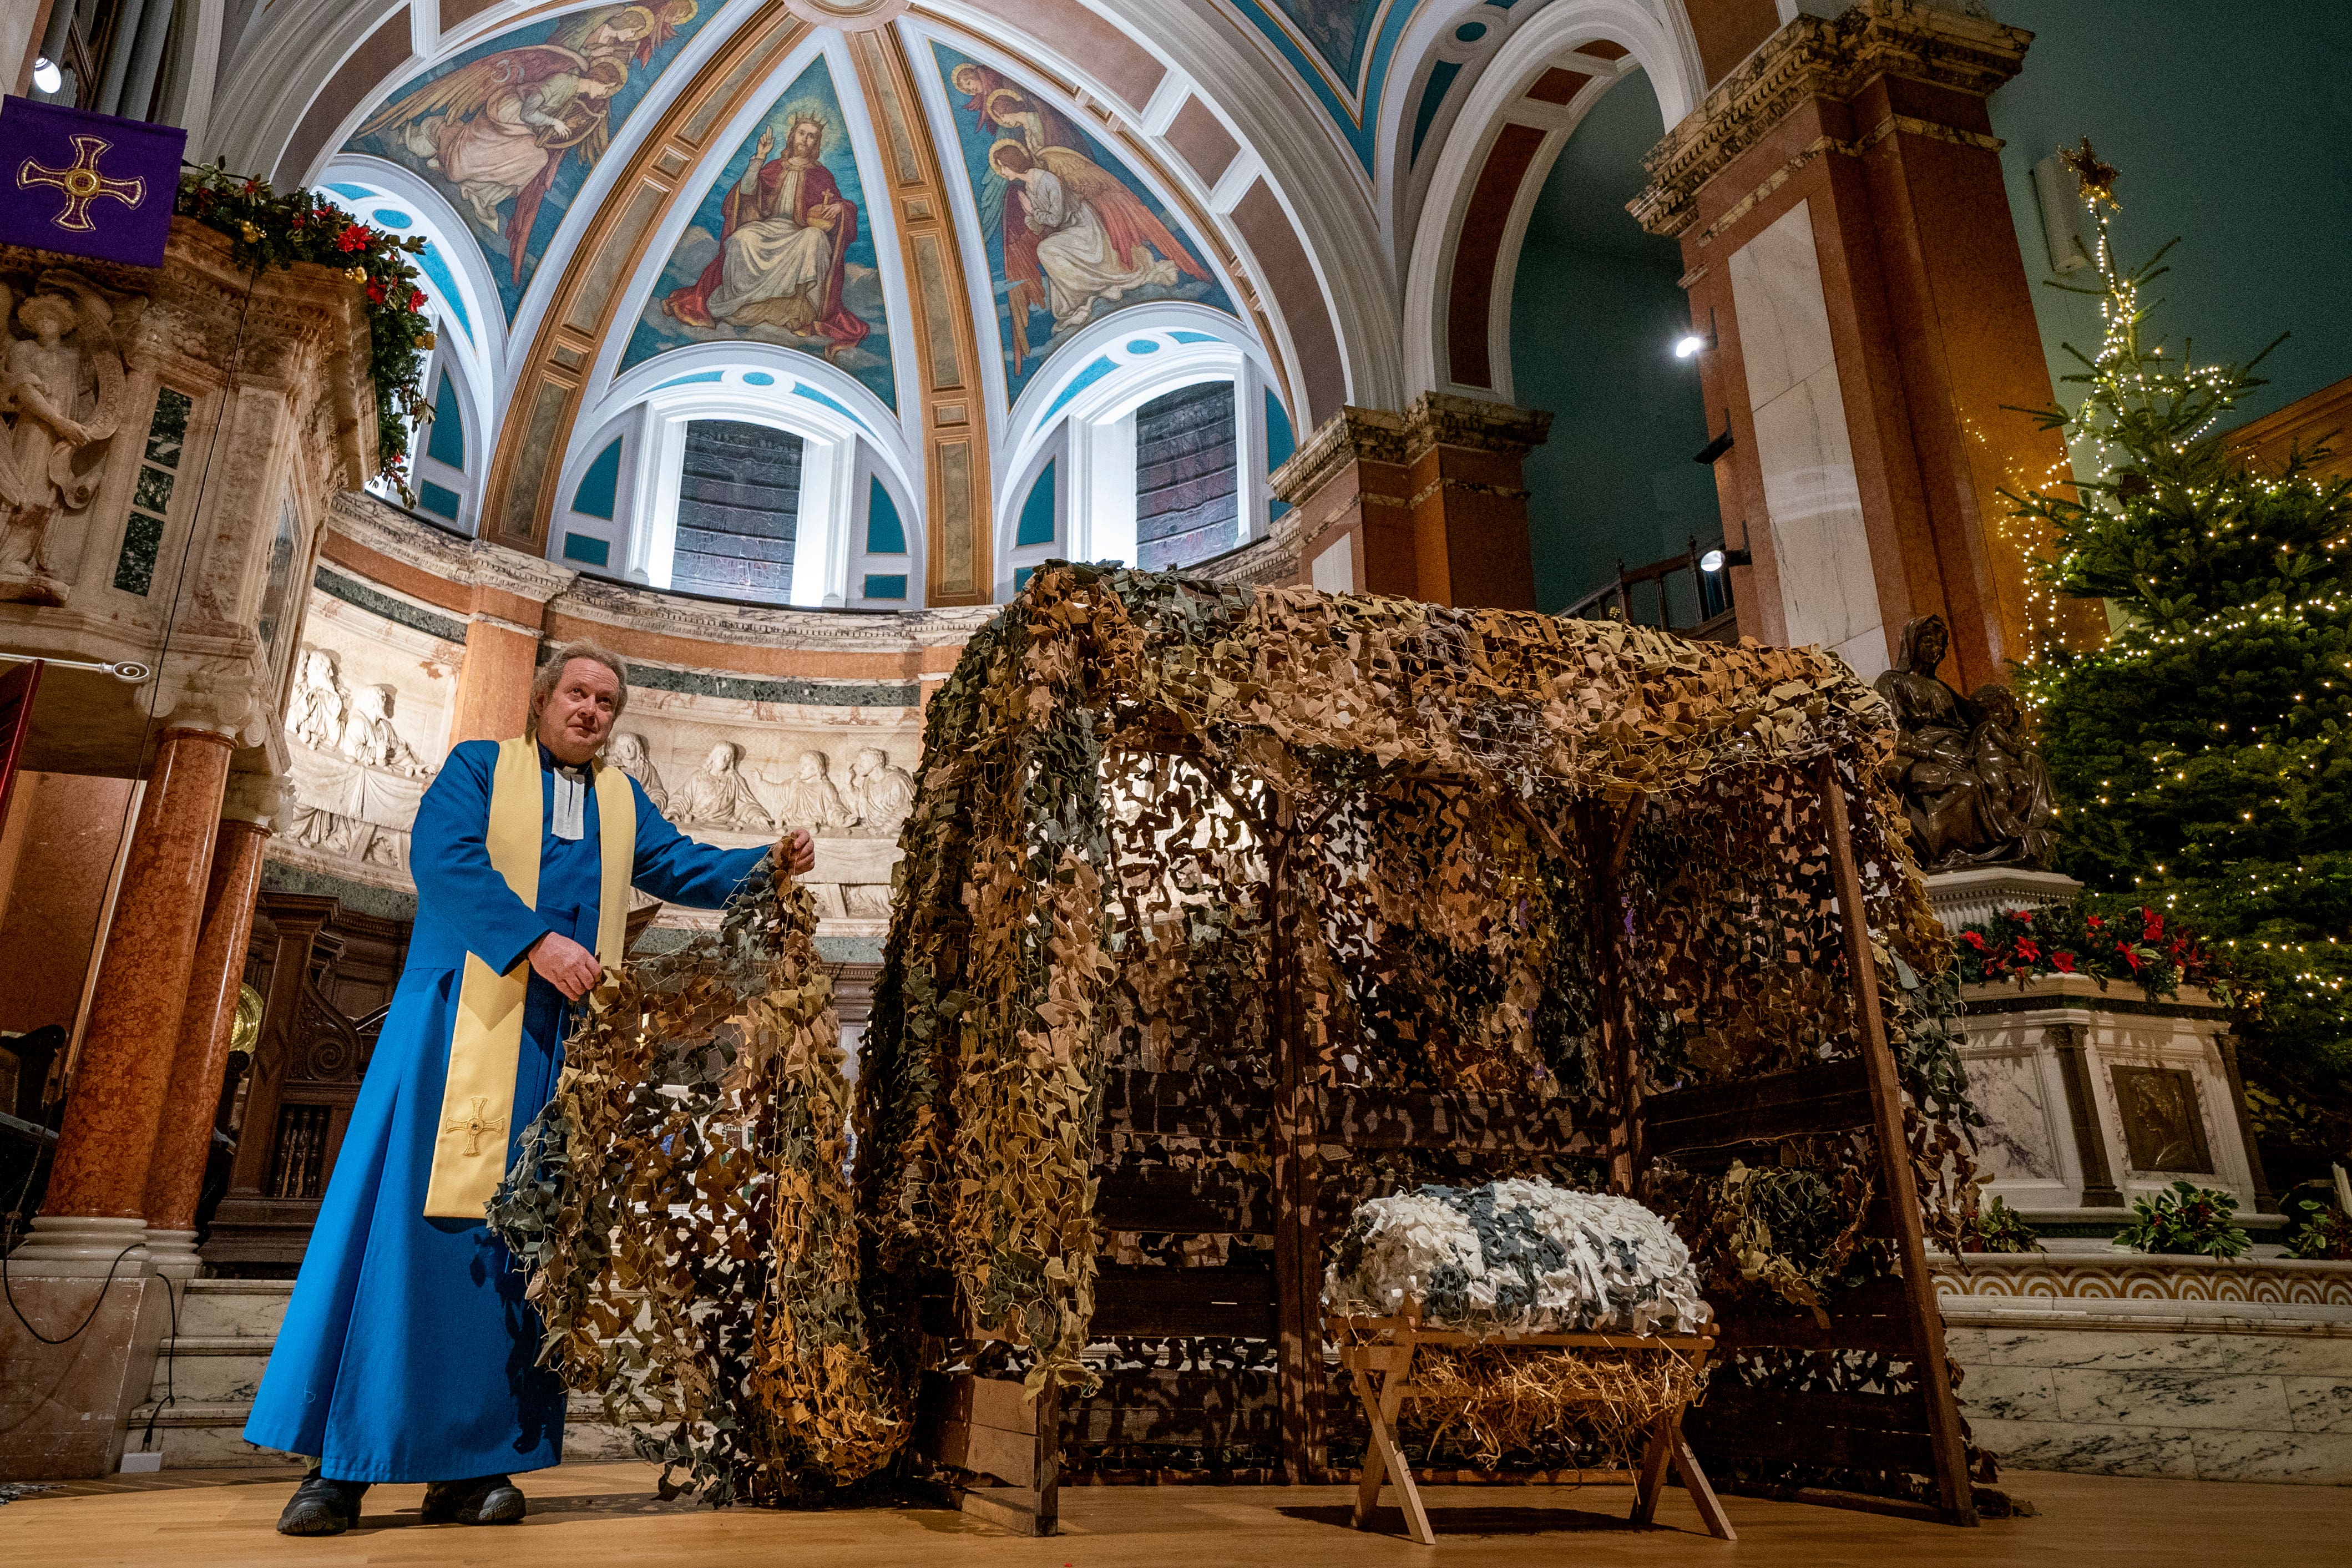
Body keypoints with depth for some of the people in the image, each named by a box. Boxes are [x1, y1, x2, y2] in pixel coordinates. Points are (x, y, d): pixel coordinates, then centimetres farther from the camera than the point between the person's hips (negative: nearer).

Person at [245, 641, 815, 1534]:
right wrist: (536, 942, -19)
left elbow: (684, 869, 12)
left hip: (563, 1036, 3)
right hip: (464, 1021, -3)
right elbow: (445, 859, -7)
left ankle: (471, 1462, 3)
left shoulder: (625, 802, 21)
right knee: (405, 1220, -7)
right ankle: (342, 1461, 1)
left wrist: (767, 865, -7)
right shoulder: (481, 765, 10)